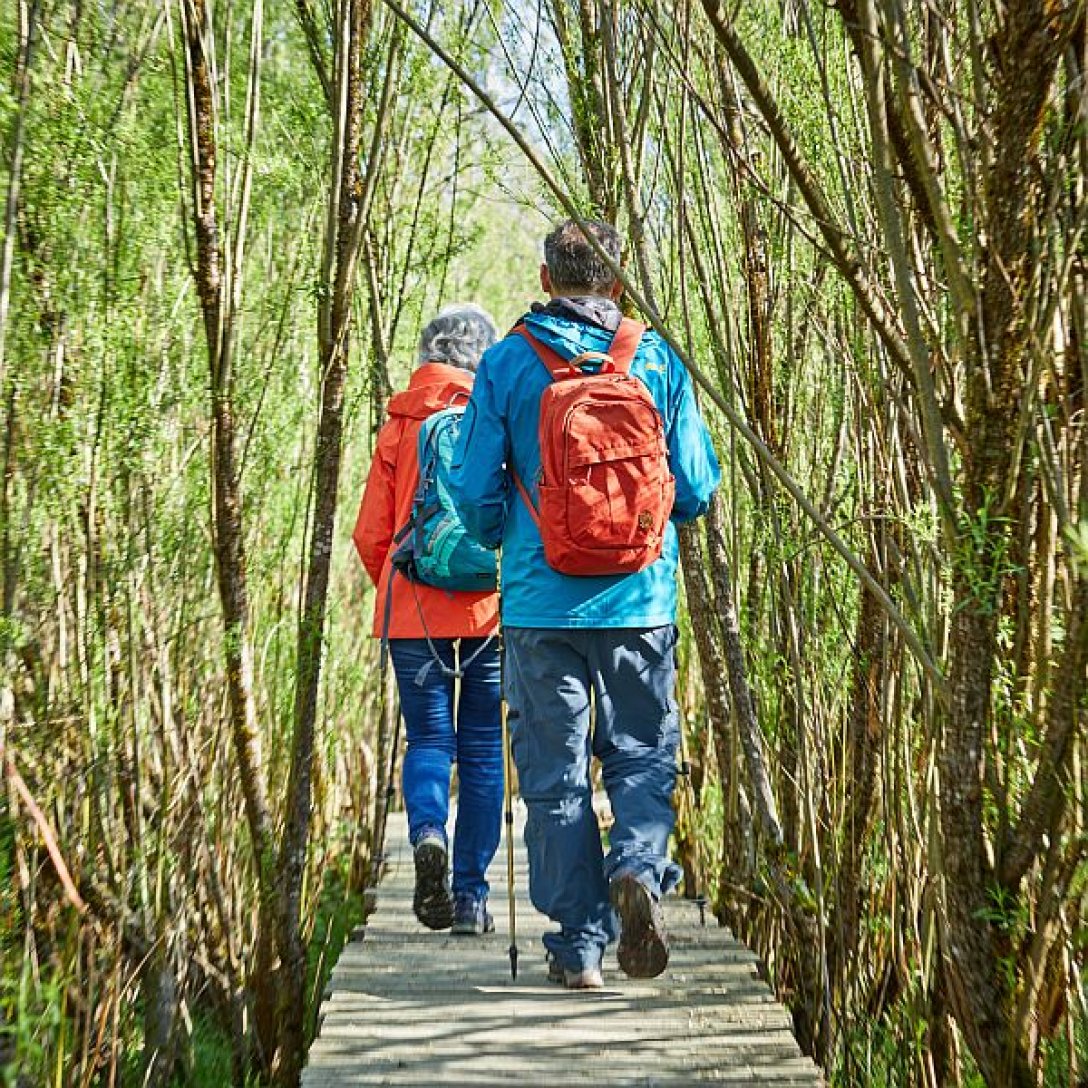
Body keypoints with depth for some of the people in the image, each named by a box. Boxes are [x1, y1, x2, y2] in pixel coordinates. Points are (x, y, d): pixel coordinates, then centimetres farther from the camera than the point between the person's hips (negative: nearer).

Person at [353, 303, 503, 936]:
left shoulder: (401, 423, 3)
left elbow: (372, 534, 3)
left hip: (413, 611, 1)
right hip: (491, 608, -1)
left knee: (428, 739, 11)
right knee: (482, 749, 9)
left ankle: (427, 832, -18)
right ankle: (471, 895, 12)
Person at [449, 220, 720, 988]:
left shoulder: (506, 363, -2)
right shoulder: (659, 360, 1)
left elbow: (475, 494, 0)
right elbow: (698, 491, 4)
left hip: (541, 601, -1)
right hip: (640, 600, 1)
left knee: (554, 772, 8)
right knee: (644, 752, 15)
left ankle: (579, 946, 11)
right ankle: (638, 866, -11)